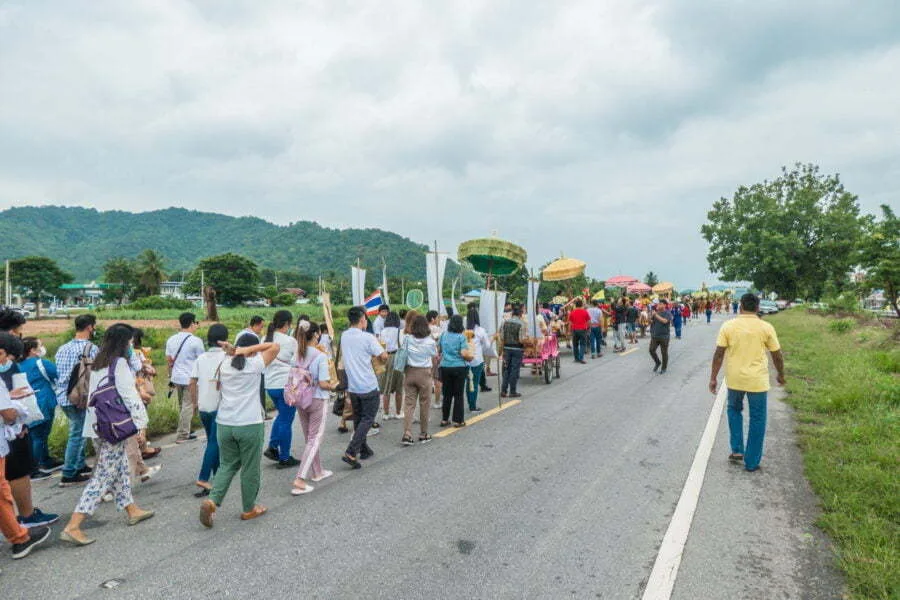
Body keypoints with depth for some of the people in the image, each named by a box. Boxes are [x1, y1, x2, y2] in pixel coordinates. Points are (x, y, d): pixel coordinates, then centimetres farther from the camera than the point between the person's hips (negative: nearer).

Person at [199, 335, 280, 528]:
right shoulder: (255, 364, -7)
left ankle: (212, 501, 1)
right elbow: (275, 346, -2)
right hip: (250, 425, -5)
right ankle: (249, 509, 23)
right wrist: (246, 351, -6)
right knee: (250, 468, 10)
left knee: (227, 465, 19)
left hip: (224, 423, 5)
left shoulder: (224, 364, 6)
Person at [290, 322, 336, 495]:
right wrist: (333, 386, 2)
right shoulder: (321, 356, -17)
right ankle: (300, 480, -6)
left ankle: (317, 472, 34)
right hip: (318, 400, -6)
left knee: (309, 438, 19)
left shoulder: (297, 355, -2)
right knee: (314, 440, 2)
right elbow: (323, 383, -18)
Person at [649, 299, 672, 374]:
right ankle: (657, 363, 21)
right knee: (651, 350, -3)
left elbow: (665, 321, -25)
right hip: (654, 336, 5)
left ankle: (664, 368, 20)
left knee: (664, 352, 5)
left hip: (664, 336, -4)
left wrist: (656, 315, -20)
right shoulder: (656, 312, 8)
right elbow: (651, 321, 16)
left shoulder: (668, 313, -7)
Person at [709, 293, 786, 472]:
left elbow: (719, 354, -7)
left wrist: (713, 378, 1)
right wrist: (781, 375, 19)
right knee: (757, 419, 11)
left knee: (734, 409, 25)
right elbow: (777, 355, 3)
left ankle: (737, 450, 20)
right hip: (758, 381, -1)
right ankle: (752, 462, 17)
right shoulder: (766, 328, -5)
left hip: (735, 379, 1)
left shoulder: (728, 326, -5)